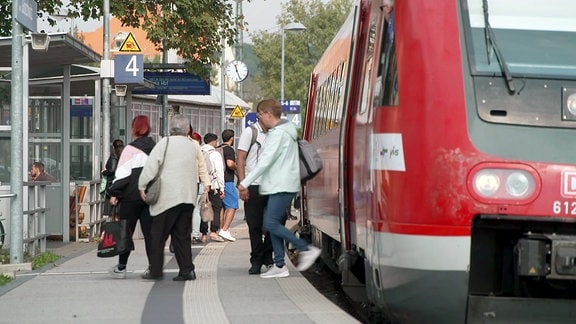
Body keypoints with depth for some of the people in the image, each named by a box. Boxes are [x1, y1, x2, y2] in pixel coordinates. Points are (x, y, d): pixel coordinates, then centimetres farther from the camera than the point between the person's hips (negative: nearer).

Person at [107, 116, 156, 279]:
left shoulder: (131, 149, -8)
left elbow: (122, 174, -10)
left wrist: (114, 193, -3)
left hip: (132, 196, -5)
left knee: (126, 231, 4)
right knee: (150, 232, 5)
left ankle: (121, 267, 8)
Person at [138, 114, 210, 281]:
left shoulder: (165, 143, -5)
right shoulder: (193, 146, 11)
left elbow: (151, 165, -8)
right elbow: (201, 168, 12)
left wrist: (142, 186, -2)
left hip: (167, 196, -5)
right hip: (188, 197, 5)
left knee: (158, 235, 3)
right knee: (182, 235, 9)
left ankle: (155, 270, 4)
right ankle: (187, 270, 3)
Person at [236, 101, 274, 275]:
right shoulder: (250, 132, 0)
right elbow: (240, 160, -3)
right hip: (254, 187, -3)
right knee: (255, 226, 1)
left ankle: (268, 258, 17)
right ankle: (256, 261, 10)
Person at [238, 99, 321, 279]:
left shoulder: (278, 133, -15)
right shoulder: (286, 130, 18)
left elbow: (265, 162, -20)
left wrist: (244, 183, -17)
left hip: (282, 186, -11)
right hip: (279, 186, 11)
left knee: (271, 224, -13)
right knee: (274, 224, 9)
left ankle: (307, 249, -11)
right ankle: (279, 266, 8)